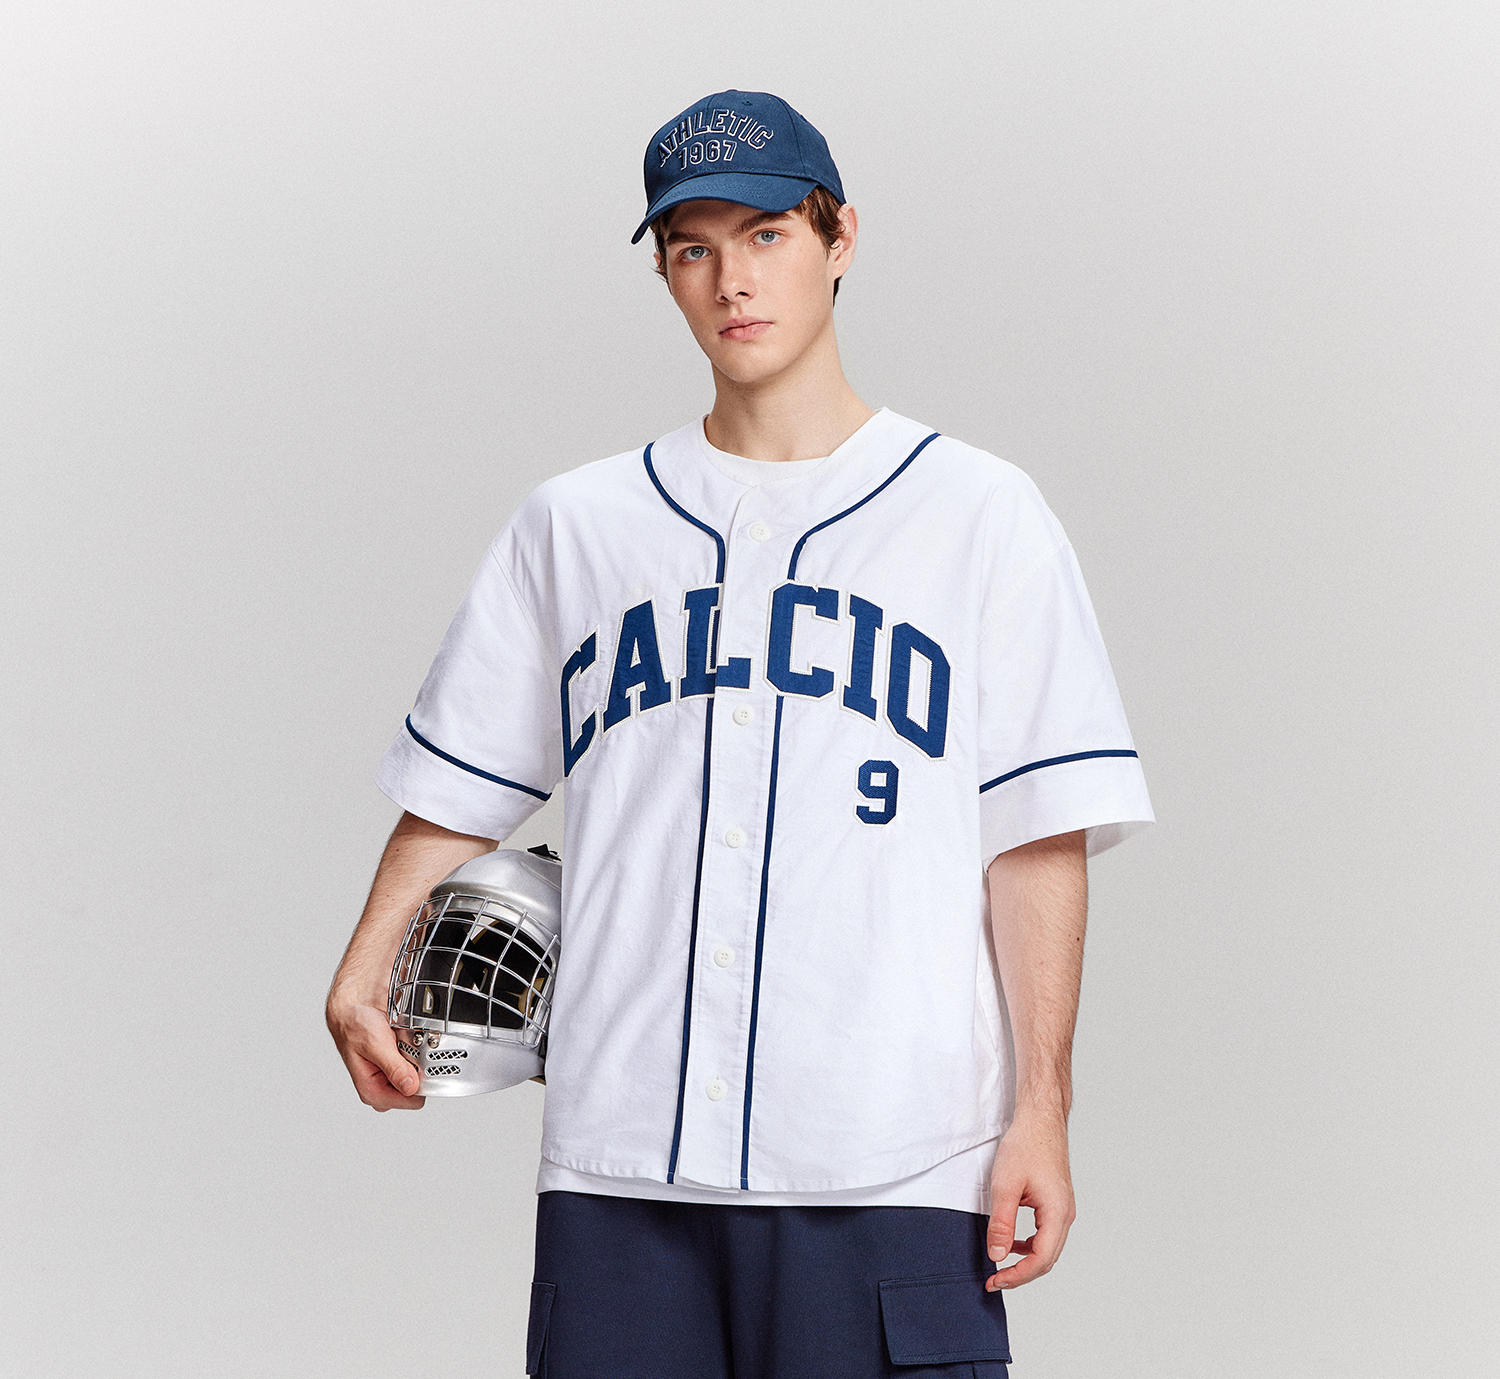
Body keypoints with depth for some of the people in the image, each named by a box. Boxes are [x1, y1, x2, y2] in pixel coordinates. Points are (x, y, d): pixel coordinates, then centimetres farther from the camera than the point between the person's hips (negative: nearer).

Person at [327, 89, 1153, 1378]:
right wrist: (364, 973, 2)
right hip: (616, 1159, 3)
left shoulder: (980, 516, 6)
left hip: (888, 1171, -2)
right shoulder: (575, 525, 14)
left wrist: (1039, 1111, -4)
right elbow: (460, 784, 18)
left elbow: (1039, 835, 2)